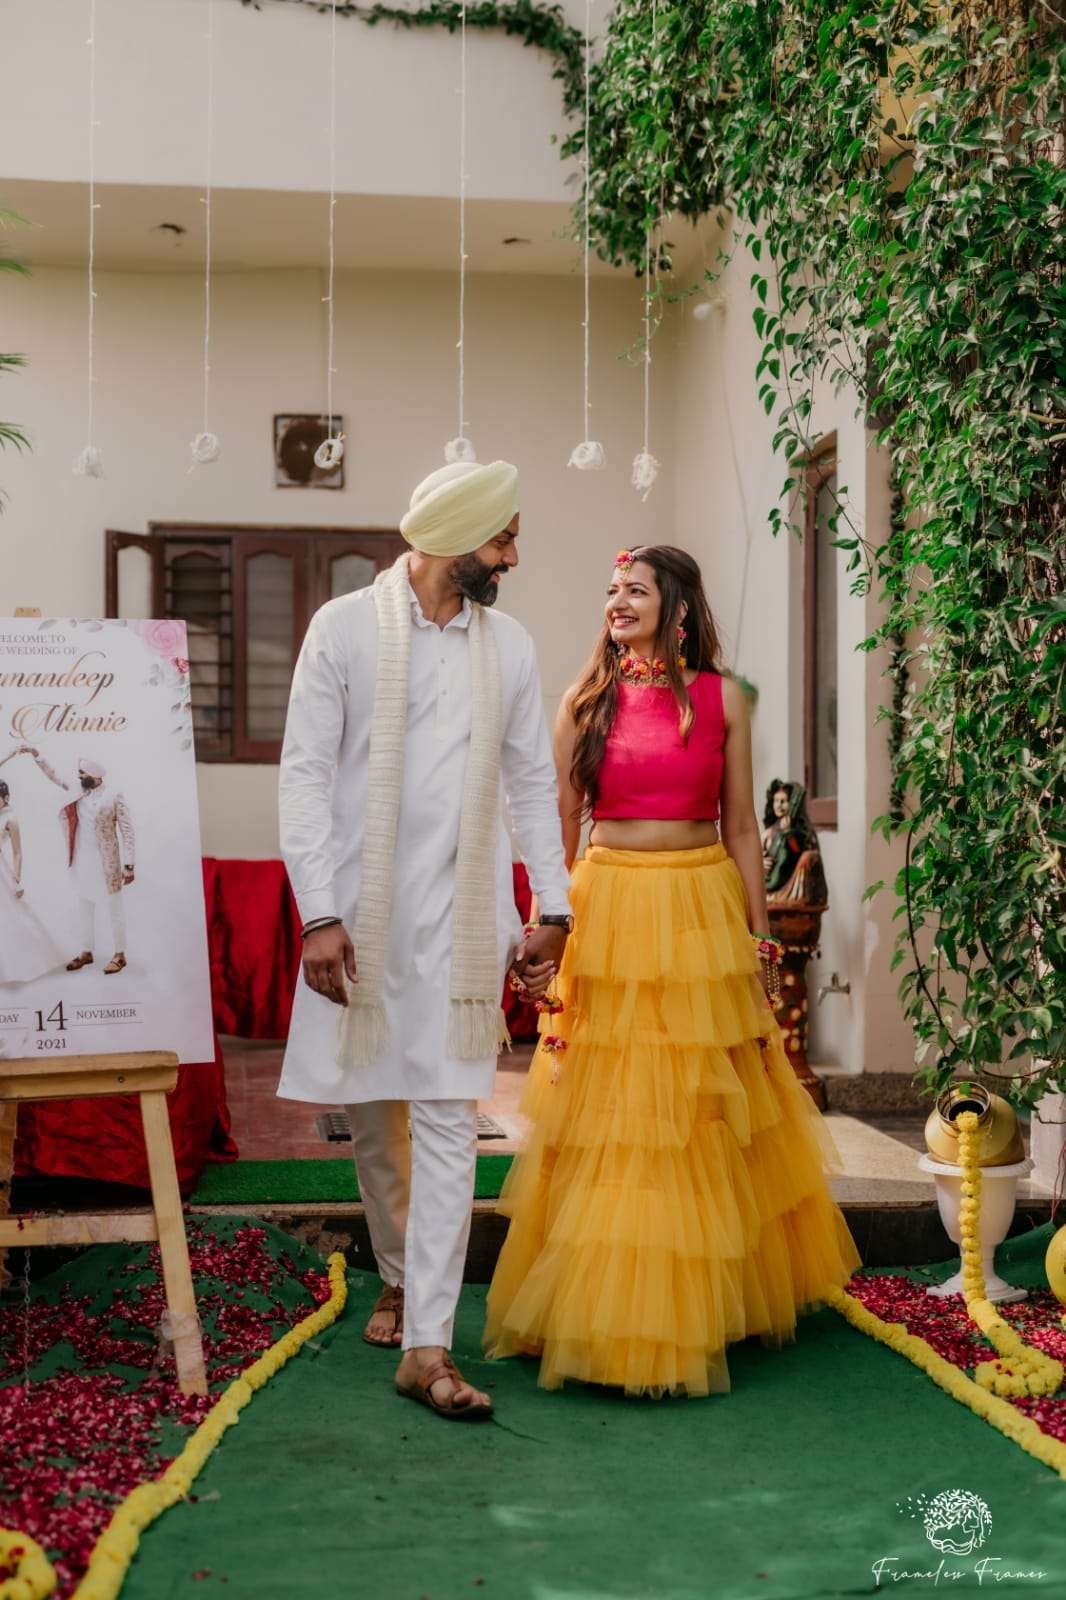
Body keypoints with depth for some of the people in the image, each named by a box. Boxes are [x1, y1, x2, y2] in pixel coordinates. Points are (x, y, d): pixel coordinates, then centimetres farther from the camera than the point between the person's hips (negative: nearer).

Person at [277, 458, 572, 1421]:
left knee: (447, 1120, -5)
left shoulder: (509, 646, 6)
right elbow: (305, 773, -6)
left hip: (463, 916, 1)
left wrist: (552, 910, 5)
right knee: (372, 1111, 11)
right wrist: (318, 915, -13)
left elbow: (534, 785, 11)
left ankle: (427, 1344, -3)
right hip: (362, 912, -1)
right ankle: (401, 1277, 35)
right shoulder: (346, 627, -3)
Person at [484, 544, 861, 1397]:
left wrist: (759, 936, 4)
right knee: (607, 1119, 4)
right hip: (606, 912, 0)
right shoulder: (586, 700, 4)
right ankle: (605, 1303, 18)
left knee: (705, 1117, 6)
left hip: (701, 912, 0)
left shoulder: (721, 697, 3)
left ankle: (705, 1299, 22)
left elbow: (741, 825, 5)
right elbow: (560, 823, 5)